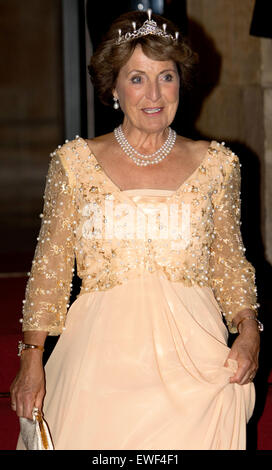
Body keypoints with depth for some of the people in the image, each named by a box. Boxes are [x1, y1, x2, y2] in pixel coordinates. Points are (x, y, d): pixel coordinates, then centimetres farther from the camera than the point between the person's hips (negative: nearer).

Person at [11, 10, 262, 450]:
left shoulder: (215, 165, 7)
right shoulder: (75, 162, 4)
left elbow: (230, 262, 13)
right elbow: (50, 265, 7)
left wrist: (249, 329, -3)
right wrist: (32, 355, 1)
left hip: (191, 357, 1)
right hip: (101, 355, 0)